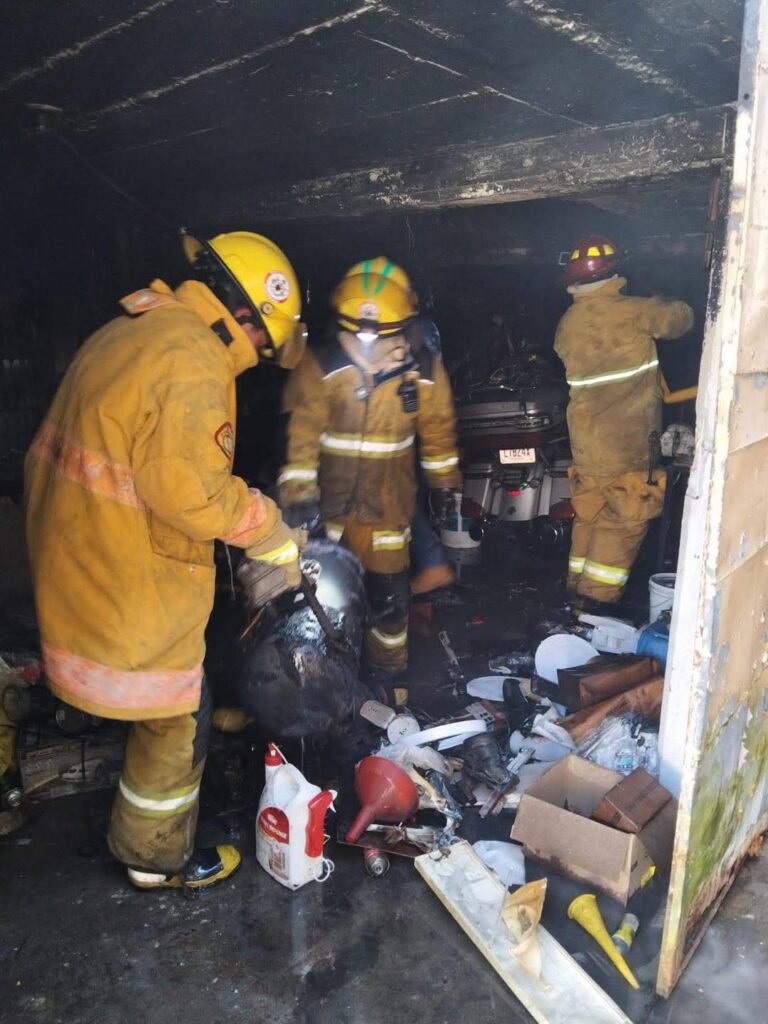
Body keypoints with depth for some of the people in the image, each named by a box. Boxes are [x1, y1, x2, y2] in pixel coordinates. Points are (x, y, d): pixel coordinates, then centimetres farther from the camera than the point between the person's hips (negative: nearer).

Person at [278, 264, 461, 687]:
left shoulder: (423, 370, -6)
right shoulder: (320, 365, -13)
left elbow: (438, 428, 7)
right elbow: (301, 429, -19)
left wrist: (444, 481, 16)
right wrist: (298, 489, -28)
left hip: (387, 502, 1)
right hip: (327, 498, 0)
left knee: (388, 594, 11)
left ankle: (387, 675, 34)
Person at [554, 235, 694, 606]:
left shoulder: (567, 324, 3)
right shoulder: (632, 311, -11)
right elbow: (681, 318, 0)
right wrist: (661, 306, 22)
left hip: (586, 438, 6)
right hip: (627, 440, -6)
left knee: (589, 513, 17)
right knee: (624, 519, 3)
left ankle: (578, 584, 25)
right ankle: (598, 595, 5)